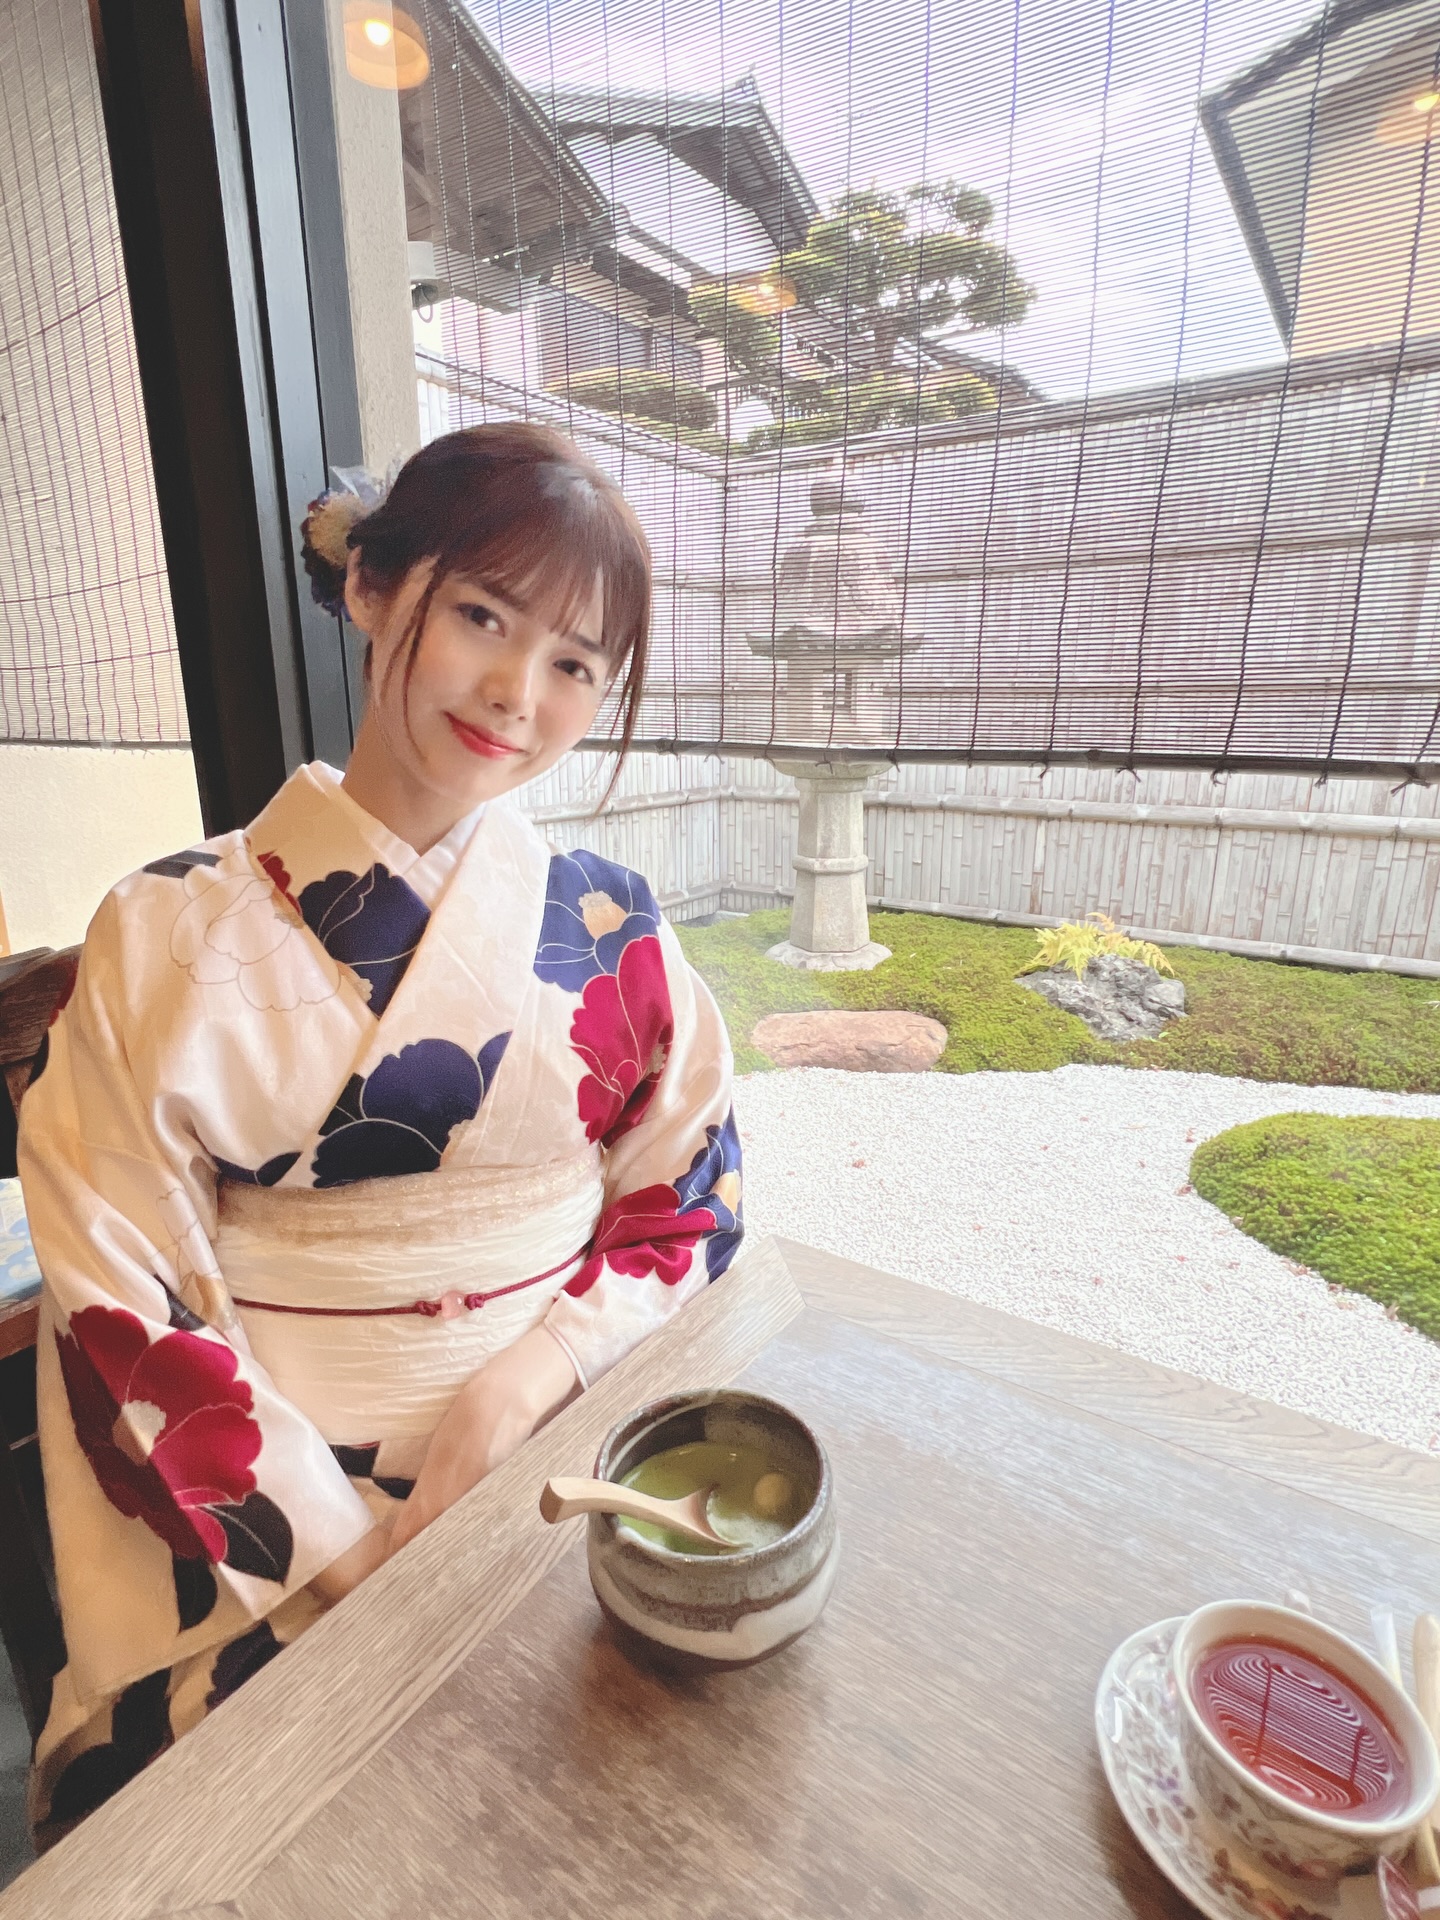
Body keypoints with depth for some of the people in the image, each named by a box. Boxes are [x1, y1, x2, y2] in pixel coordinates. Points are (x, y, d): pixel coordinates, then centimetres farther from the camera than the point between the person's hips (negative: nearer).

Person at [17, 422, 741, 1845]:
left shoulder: (607, 928, -1)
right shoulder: (170, 937, -5)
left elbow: (691, 1199, 2)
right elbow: (119, 1301, -6)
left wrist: (518, 1384, -13)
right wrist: (349, 1555, -13)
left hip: (562, 1450, 2)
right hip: (264, 1532, 0)